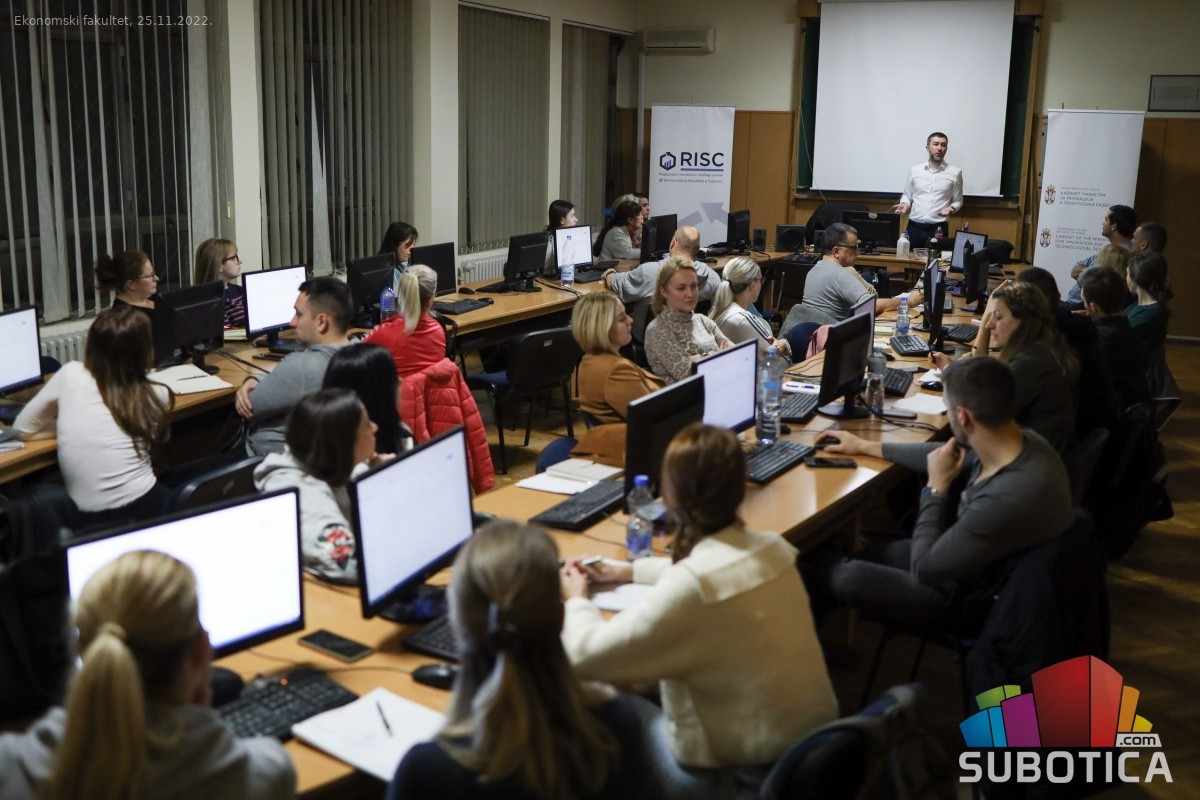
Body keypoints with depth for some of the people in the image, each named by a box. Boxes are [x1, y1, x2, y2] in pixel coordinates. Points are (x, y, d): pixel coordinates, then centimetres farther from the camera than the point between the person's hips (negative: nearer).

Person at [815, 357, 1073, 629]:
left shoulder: (1004, 501, -41)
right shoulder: (1024, 440, -14)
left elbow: (924, 568, -26)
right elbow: (949, 453, 7)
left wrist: (936, 486, -16)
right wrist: (867, 447, 13)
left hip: (973, 598, -8)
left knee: (845, 577, -1)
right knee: (863, 557, 16)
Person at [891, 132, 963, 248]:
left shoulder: (955, 173, 5)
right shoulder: (915, 170, 8)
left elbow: (958, 201, 10)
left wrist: (951, 208, -11)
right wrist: (905, 204, -6)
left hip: (938, 229, -1)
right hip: (914, 227, 1)